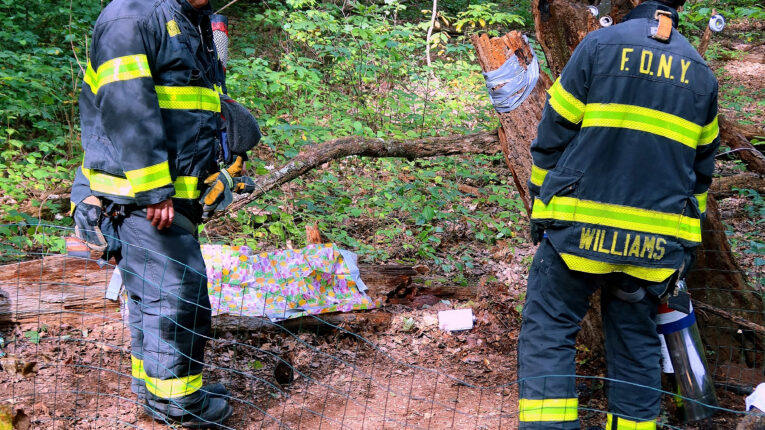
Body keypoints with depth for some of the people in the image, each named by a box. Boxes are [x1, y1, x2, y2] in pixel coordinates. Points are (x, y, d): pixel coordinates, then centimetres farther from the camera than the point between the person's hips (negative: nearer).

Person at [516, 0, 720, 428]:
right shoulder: (701, 72, 13)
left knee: (547, 332, 1)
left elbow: (553, 136, -1)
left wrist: (540, 207, 9)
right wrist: (688, 240, 27)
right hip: (656, 243, 4)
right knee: (636, 342, 15)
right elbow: (701, 167, 19)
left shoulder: (600, 45, 0)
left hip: (580, 227, -4)